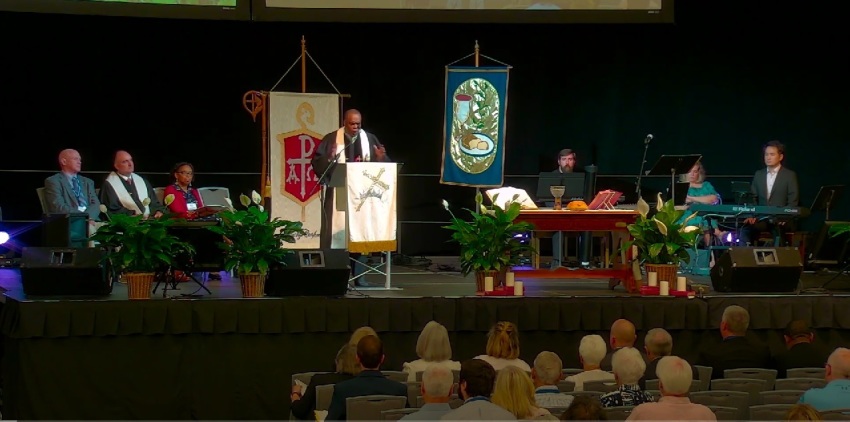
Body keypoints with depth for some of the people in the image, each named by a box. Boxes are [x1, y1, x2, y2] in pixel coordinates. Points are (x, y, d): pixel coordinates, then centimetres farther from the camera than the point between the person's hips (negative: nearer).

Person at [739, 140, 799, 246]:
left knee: (777, 229, -38)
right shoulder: (758, 175, 17)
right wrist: (752, 215, -6)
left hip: (780, 221, -4)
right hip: (761, 218, 4)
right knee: (746, 228, -26)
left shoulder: (790, 175, 4)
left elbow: (793, 202, -2)